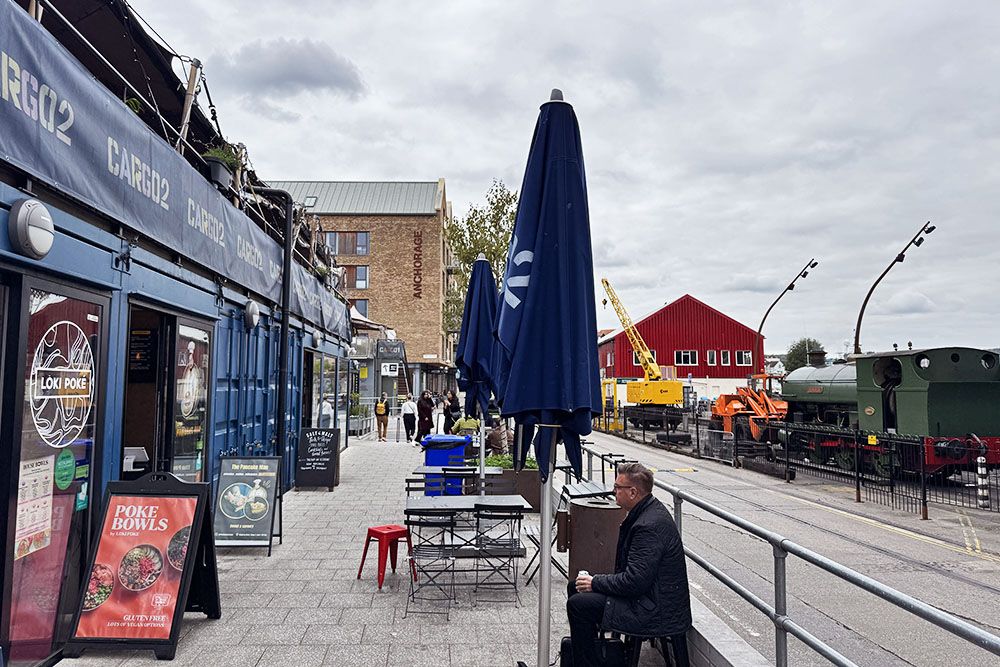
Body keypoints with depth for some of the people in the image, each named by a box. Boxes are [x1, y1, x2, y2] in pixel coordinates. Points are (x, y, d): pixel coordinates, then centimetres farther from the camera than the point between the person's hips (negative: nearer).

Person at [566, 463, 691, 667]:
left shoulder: (650, 526, -27)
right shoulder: (647, 511, 5)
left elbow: (635, 581, -28)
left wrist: (595, 582, -15)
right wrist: (596, 580, 6)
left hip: (657, 611, -11)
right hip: (647, 593, 11)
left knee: (578, 604, -16)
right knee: (576, 587, 12)